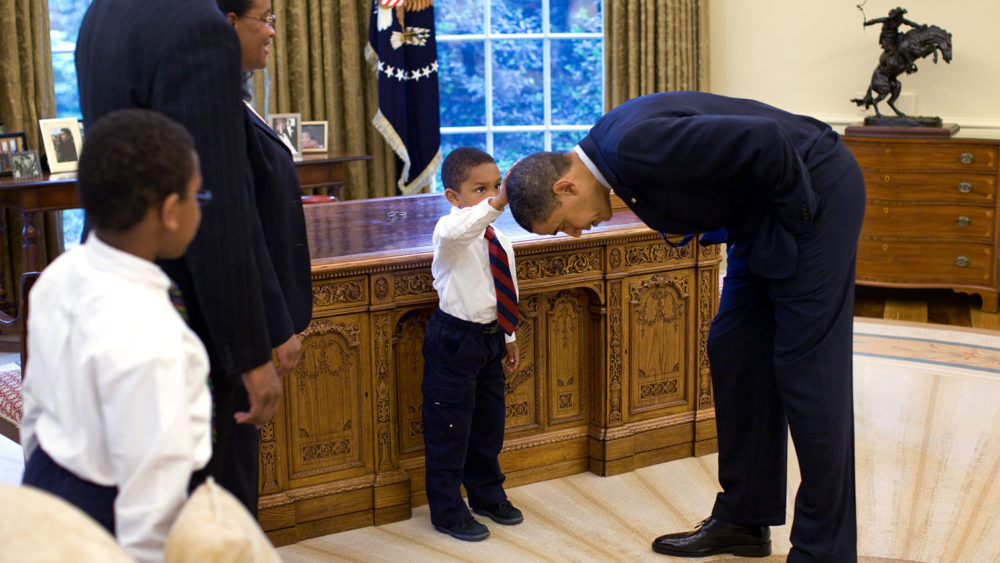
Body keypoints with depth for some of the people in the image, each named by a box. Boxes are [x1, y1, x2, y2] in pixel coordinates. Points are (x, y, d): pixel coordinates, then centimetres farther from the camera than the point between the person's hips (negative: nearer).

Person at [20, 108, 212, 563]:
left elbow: (37, 404, 10)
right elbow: (152, 498, -27)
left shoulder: (59, 275, -4)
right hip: (107, 523, -8)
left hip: (45, 482, 8)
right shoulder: (148, 338, -31)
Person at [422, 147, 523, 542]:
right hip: (454, 341, -8)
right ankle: (448, 511, 14)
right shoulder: (450, 231, -19)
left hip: (489, 338, 8)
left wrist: (509, 337, 22)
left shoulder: (500, 242, 6)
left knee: (489, 422, 20)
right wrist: (497, 204, -57)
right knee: (449, 428, 1)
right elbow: (456, 231, -46)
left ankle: (487, 495, 39)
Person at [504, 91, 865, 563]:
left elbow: (764, 139, -31)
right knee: (734, 353, 12)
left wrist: (797, 217, -18)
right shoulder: (610, 148, 2)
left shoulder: (637, 147, -28)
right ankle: (744, 521, 24)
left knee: (807, 369, -7)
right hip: (760, 215, 10)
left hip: (816, 191, -10)